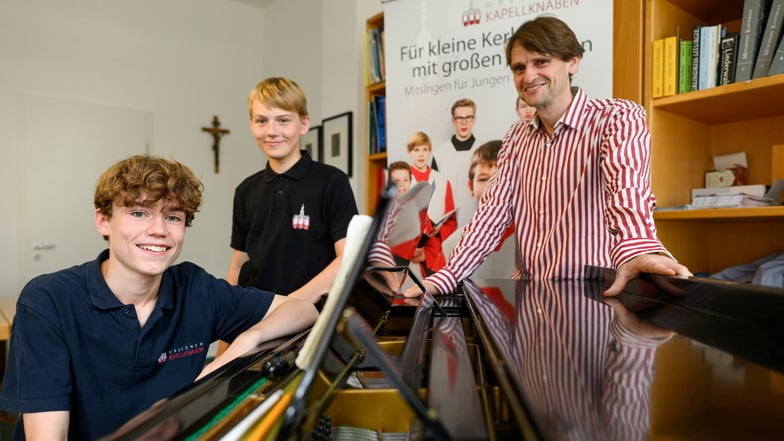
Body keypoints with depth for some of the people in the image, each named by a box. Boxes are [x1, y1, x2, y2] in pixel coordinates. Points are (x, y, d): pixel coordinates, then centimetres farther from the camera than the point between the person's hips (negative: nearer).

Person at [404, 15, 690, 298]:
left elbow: (628, 184, -26)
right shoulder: (517, 137, 10)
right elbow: (495, 210, 5)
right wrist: (446, 277, -6)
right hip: (531, 295, 4)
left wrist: (637, 251, -46)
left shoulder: (617, 118, -7)